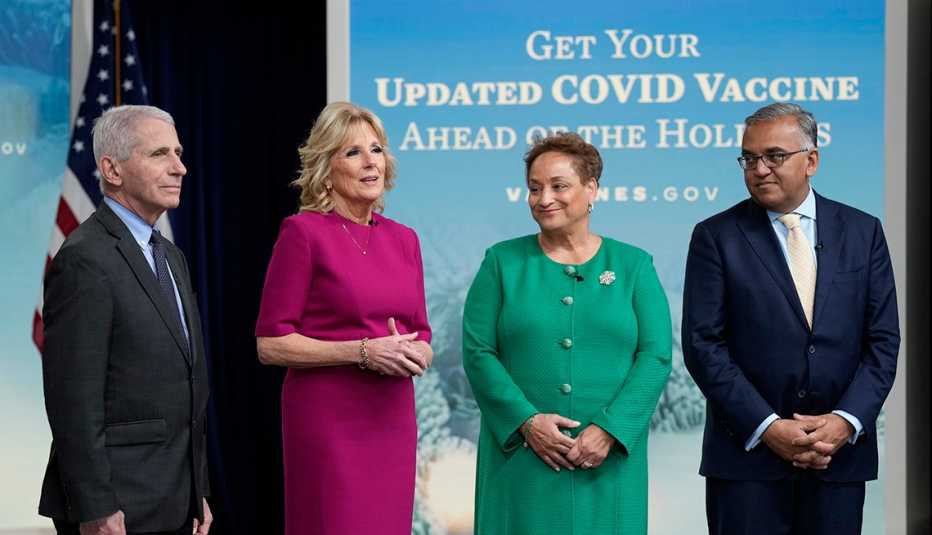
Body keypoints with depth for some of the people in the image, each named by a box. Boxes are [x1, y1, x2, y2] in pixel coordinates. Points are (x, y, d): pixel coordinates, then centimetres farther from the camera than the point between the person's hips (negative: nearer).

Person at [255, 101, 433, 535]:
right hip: (328, 421, -6)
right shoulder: (303, 232, -7)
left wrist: (415, 354, -7)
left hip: (392, 419, 6)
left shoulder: (404, 239, 11)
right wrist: (362, 351, -18)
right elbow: (270, 344, -10)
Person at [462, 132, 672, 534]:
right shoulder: (502, 262, 5)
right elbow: (478, 353, -1)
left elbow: (656, 356, -1)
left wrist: (609, 430, -13)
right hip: (521, 455, 0)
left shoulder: (633, 265, 6)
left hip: (608, 461, 0)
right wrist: (527, 421, -13)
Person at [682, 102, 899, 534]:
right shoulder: (716, 236, 0)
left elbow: (883, 340, 4)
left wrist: (846, 421, -9)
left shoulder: (863, 232, 7)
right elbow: (703, 344, -6)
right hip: (748, 451, -2)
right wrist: (767, 428, -13)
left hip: (840, 451, 2)